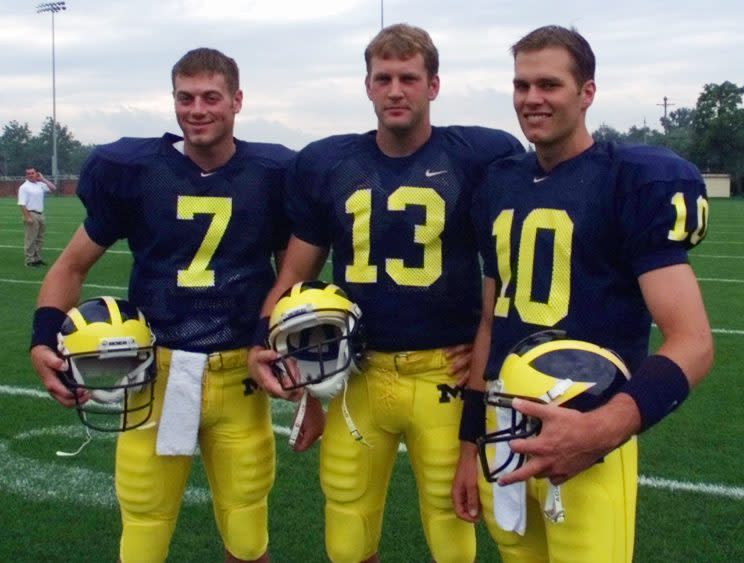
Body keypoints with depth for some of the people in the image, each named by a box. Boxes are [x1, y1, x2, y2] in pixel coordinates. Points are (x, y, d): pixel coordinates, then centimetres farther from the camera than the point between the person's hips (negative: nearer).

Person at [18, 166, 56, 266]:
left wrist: (43, 179, 4)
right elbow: (22, 204, -15)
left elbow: (53, 188, 11)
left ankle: (37, 258, 19)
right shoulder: (24, 187, -8)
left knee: (40, 239, 12)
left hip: (40, 214, 7)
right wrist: (27, 217, -22)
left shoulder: (40, 185, 11)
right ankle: (29, 260, -2)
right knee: (30, 239, -5)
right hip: (31, 214, -7)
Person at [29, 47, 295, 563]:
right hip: (154, 375, 0)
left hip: (241, 379, 1)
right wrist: (46, 336, -10)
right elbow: (73, 266, 6)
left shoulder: (272, 174, 0)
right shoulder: (132, 169, -3)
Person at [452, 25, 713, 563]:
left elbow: (692, 342, -17)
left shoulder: (639, 182, -10)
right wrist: (470, 442, 15)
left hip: (583, 437, -5)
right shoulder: (499, 186, 8)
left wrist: (603, 430, -32)